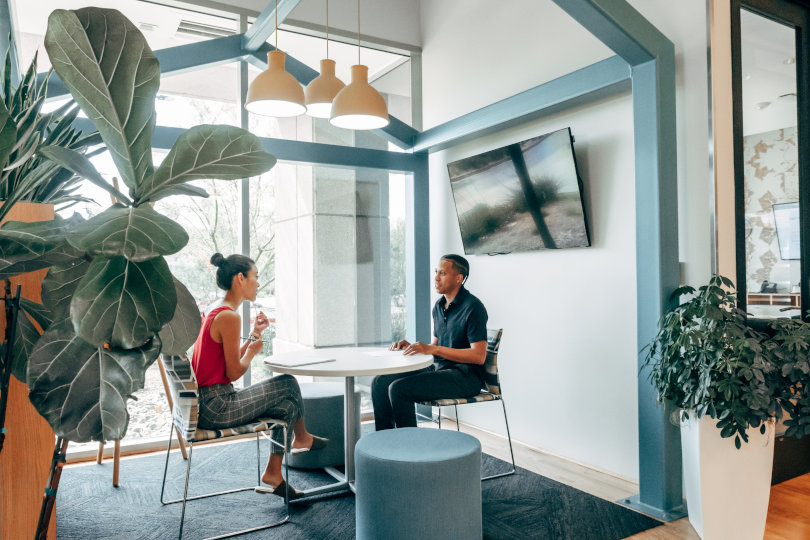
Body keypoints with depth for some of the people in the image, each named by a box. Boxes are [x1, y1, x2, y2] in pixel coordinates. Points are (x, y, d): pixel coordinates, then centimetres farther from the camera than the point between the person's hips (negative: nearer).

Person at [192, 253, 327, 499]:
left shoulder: (215, 311, 12)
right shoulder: (229, 316, -20)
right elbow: (234, 372, -18)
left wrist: (254, 334, 14)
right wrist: (253, 349, 0)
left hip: (205, 402, 10)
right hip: (217, 407, -10)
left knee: (286, 403, 10)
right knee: (288, 384, 0)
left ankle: (273, 471, 16)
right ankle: (302, 438, 27)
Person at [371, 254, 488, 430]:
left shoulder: (472, 307, -14)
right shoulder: (439, 306, 14)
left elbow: (479, 356, -20)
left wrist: (432, 349, -24)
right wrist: (411, 347, 1)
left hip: (465, 376, -9)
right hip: (437, 368, 9)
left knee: (399, 388, -24)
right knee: (380, 382, -3)